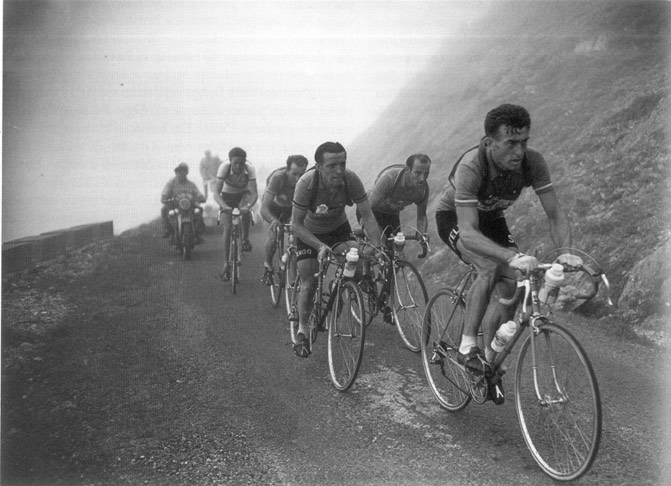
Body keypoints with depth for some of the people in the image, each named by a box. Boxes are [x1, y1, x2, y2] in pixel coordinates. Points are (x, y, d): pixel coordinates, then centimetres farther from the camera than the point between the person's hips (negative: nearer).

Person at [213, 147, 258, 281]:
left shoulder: (250, 169, -29)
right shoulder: (224, 167, -30)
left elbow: (254, 193, -32)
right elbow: (216, 192, -33)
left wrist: (248, 205, -52)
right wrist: (223, 206, -52)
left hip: (244, 195, 0)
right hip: (227, 196, 0)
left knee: (245, 211, -35)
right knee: (227, 228, -13)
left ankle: (245, 239, -7)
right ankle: (226, 265, -3)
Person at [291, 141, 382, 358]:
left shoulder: (351, 180, -28)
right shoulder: (306, 184, -34)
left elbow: (367, 215, -22)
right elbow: (296, 224, -29)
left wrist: (378, 248, -32)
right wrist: (320, 246, -40)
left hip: (339, 228, 3)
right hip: (309, 233, -2)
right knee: (309, 285, -8)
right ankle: (302, 332, 11)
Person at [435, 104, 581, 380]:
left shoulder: (533, 163, -26)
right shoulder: (470, 169, -39)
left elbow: (555, 214, -21)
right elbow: (468, 233, -46)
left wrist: (565, 251, -41)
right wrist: (512, 257, -60)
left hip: (491, 218, 5)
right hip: (454, 217, -5)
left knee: (511, 285, -13)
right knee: (491, 267, -31)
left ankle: (489, 361, 3)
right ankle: (467, 346, -17)